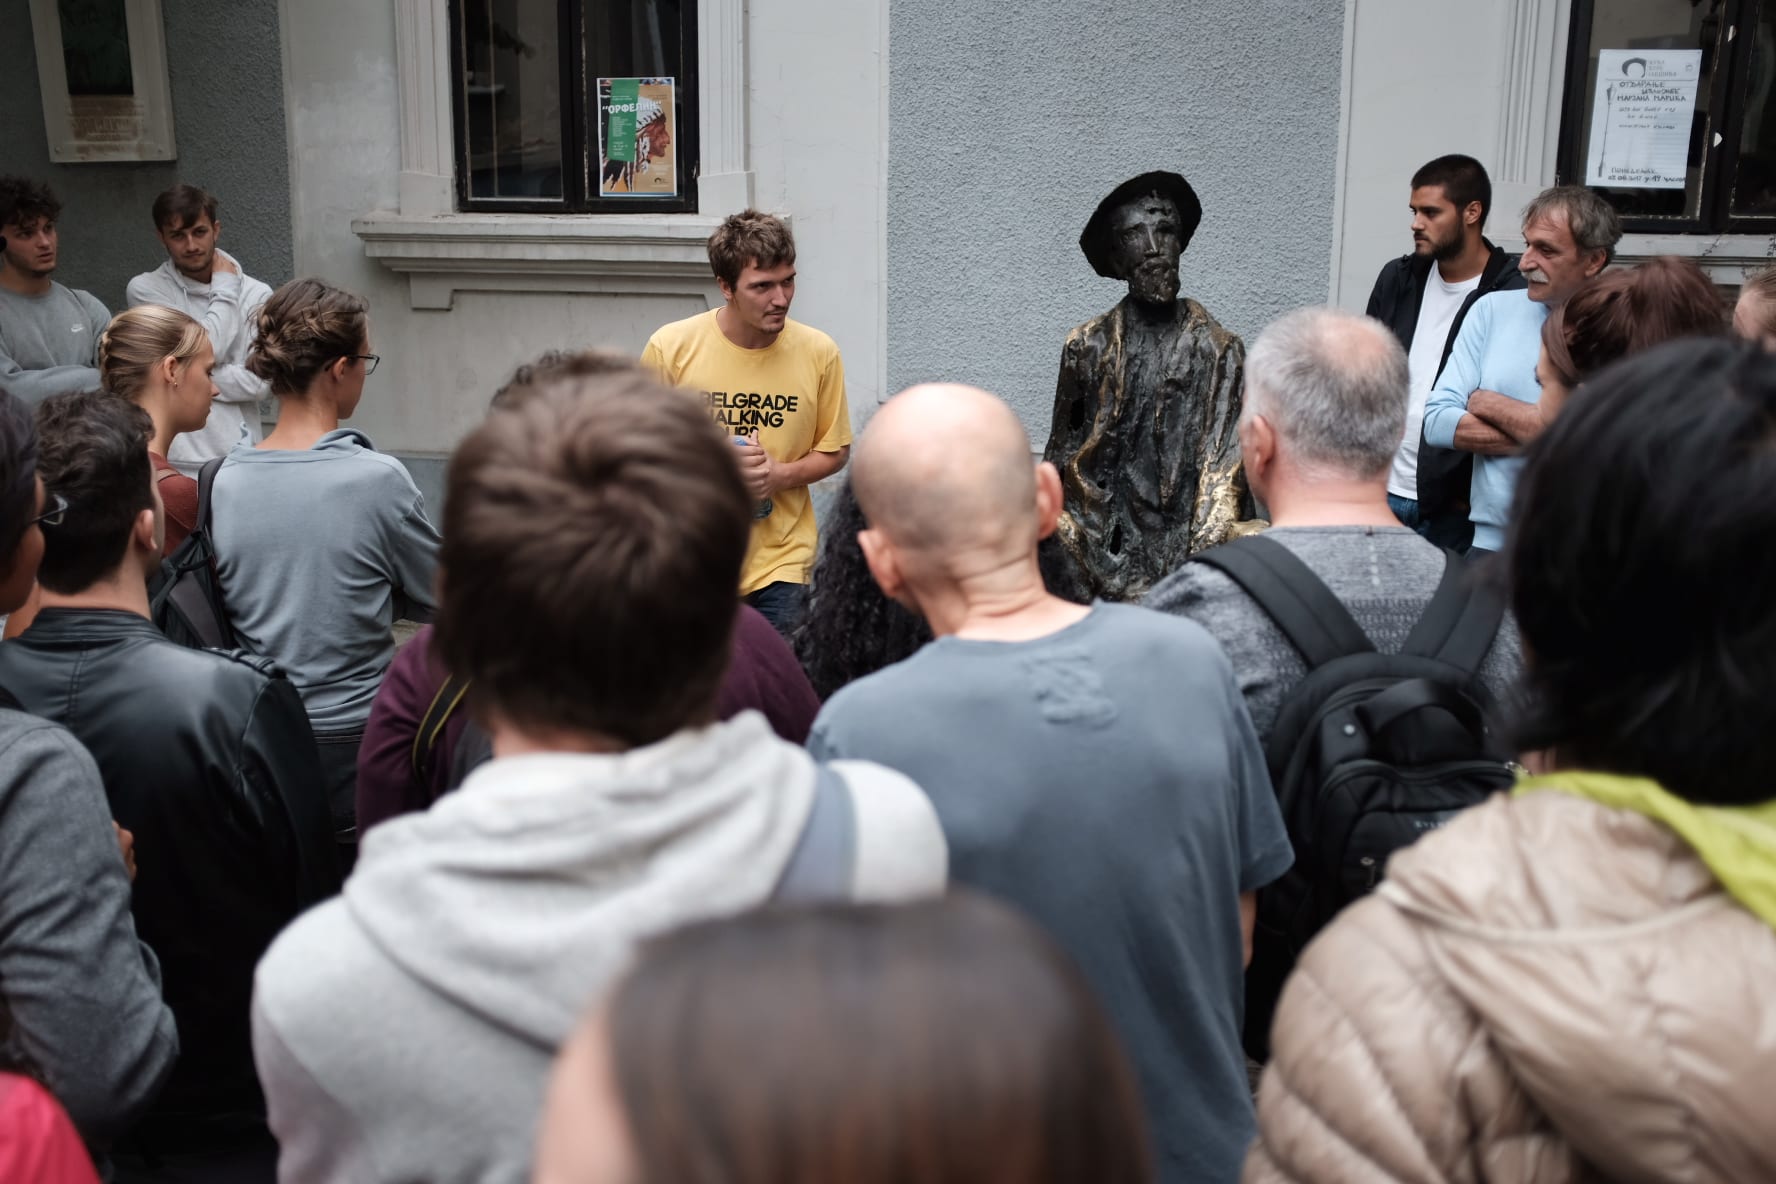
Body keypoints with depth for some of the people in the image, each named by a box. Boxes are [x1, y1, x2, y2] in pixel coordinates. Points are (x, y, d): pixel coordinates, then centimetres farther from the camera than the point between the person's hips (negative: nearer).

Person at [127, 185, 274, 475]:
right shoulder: (145, 289, 2)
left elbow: (263, 381, -7)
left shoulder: (256, 295, 3)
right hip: (172, 461, -1)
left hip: (239, 458, 1)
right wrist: (225, 287, -1)